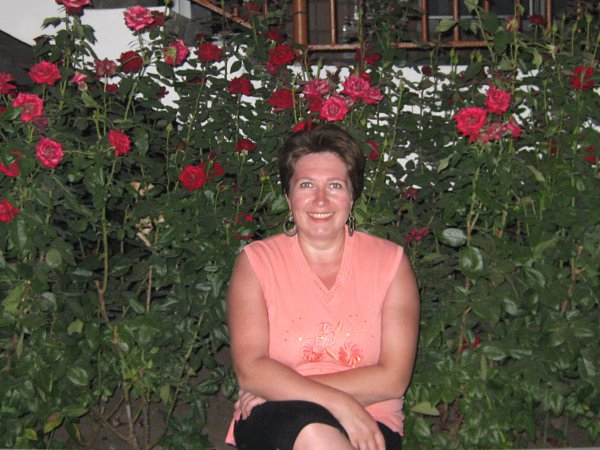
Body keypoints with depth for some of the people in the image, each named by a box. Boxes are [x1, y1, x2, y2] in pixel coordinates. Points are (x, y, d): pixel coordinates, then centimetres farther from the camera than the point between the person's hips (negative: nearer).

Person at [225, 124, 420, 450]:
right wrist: (338, 402, -23)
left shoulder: (390, 263, 4)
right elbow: (250, 370, -9)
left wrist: (281, 389, -11)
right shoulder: (255, 263, 3)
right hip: (274, 423, 0)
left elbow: (393, 378, -5)